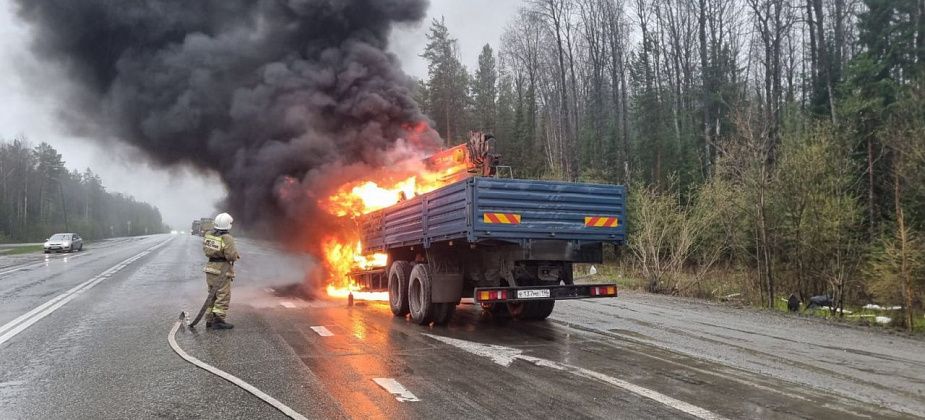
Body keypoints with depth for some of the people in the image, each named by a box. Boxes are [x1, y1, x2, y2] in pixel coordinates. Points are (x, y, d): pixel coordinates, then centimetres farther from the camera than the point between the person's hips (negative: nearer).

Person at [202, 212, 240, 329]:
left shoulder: (208, 234, 3)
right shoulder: (227, 238, -19)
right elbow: (231, 256, -20)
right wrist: (235, 255, 3)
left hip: (210, 267, 8)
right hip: (222, 270, -8)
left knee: (212, 295, 16)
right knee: (223, 296, -2)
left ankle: (210, 320, 20)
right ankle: (218, 320, -4)